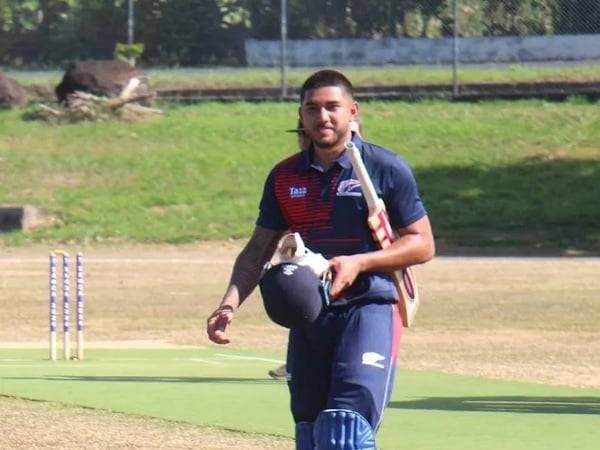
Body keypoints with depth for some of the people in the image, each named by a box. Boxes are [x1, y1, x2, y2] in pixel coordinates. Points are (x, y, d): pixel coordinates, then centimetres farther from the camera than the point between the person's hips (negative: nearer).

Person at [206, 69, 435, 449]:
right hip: (307, 315, 5)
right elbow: (258, 250, 15)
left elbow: (423, 244, -1)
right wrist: (230, 303, -2)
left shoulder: (386, 168, -2)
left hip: (370, 308, -5)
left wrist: (359, 263, -16)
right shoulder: (285, 177, 11)